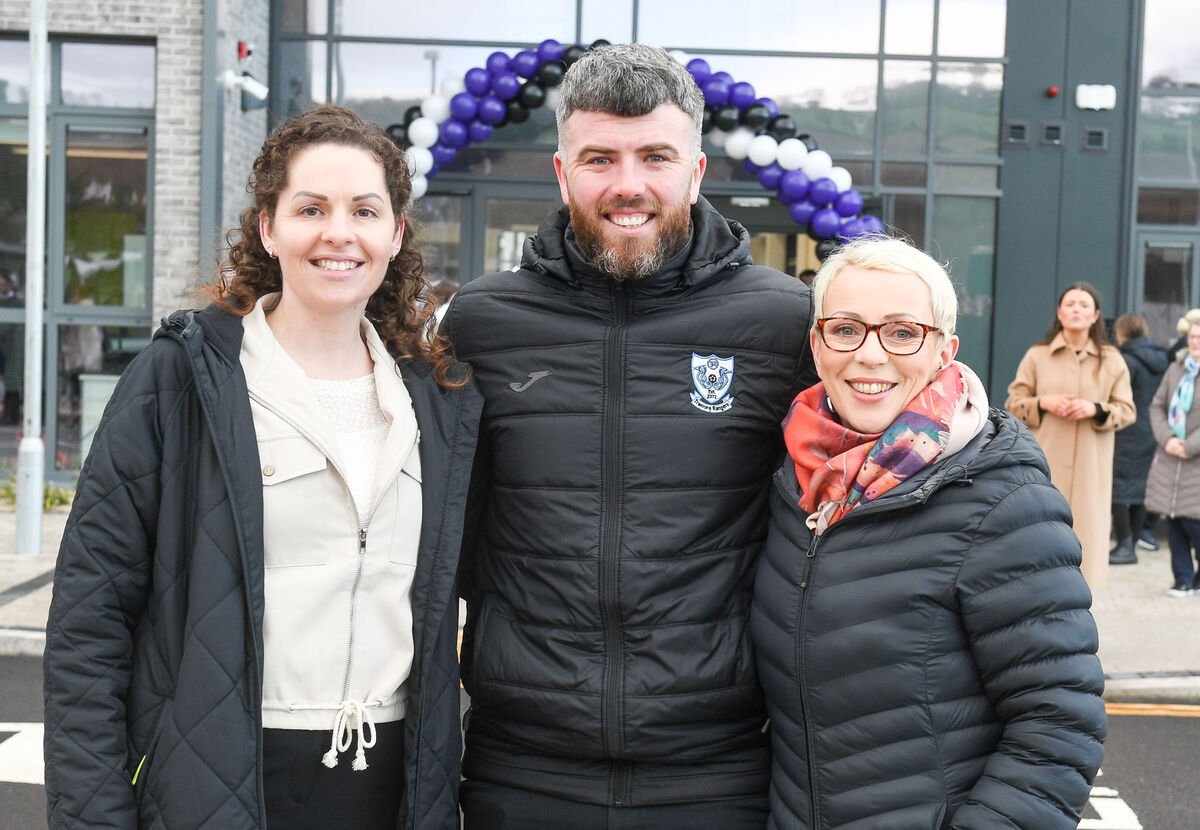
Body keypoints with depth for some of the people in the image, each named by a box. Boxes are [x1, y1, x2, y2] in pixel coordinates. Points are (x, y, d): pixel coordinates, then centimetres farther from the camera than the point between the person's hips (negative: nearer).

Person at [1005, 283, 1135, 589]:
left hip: (1089, 463, 1)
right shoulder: (1037, 356, 4)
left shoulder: (1112, 361, 6)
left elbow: (1128, 411, 7)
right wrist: (1043, 403, -11)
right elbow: (1013, 403, 8)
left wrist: (1096, 409, -11)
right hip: (1045, 460, -1)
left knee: (1085, 525, -2)